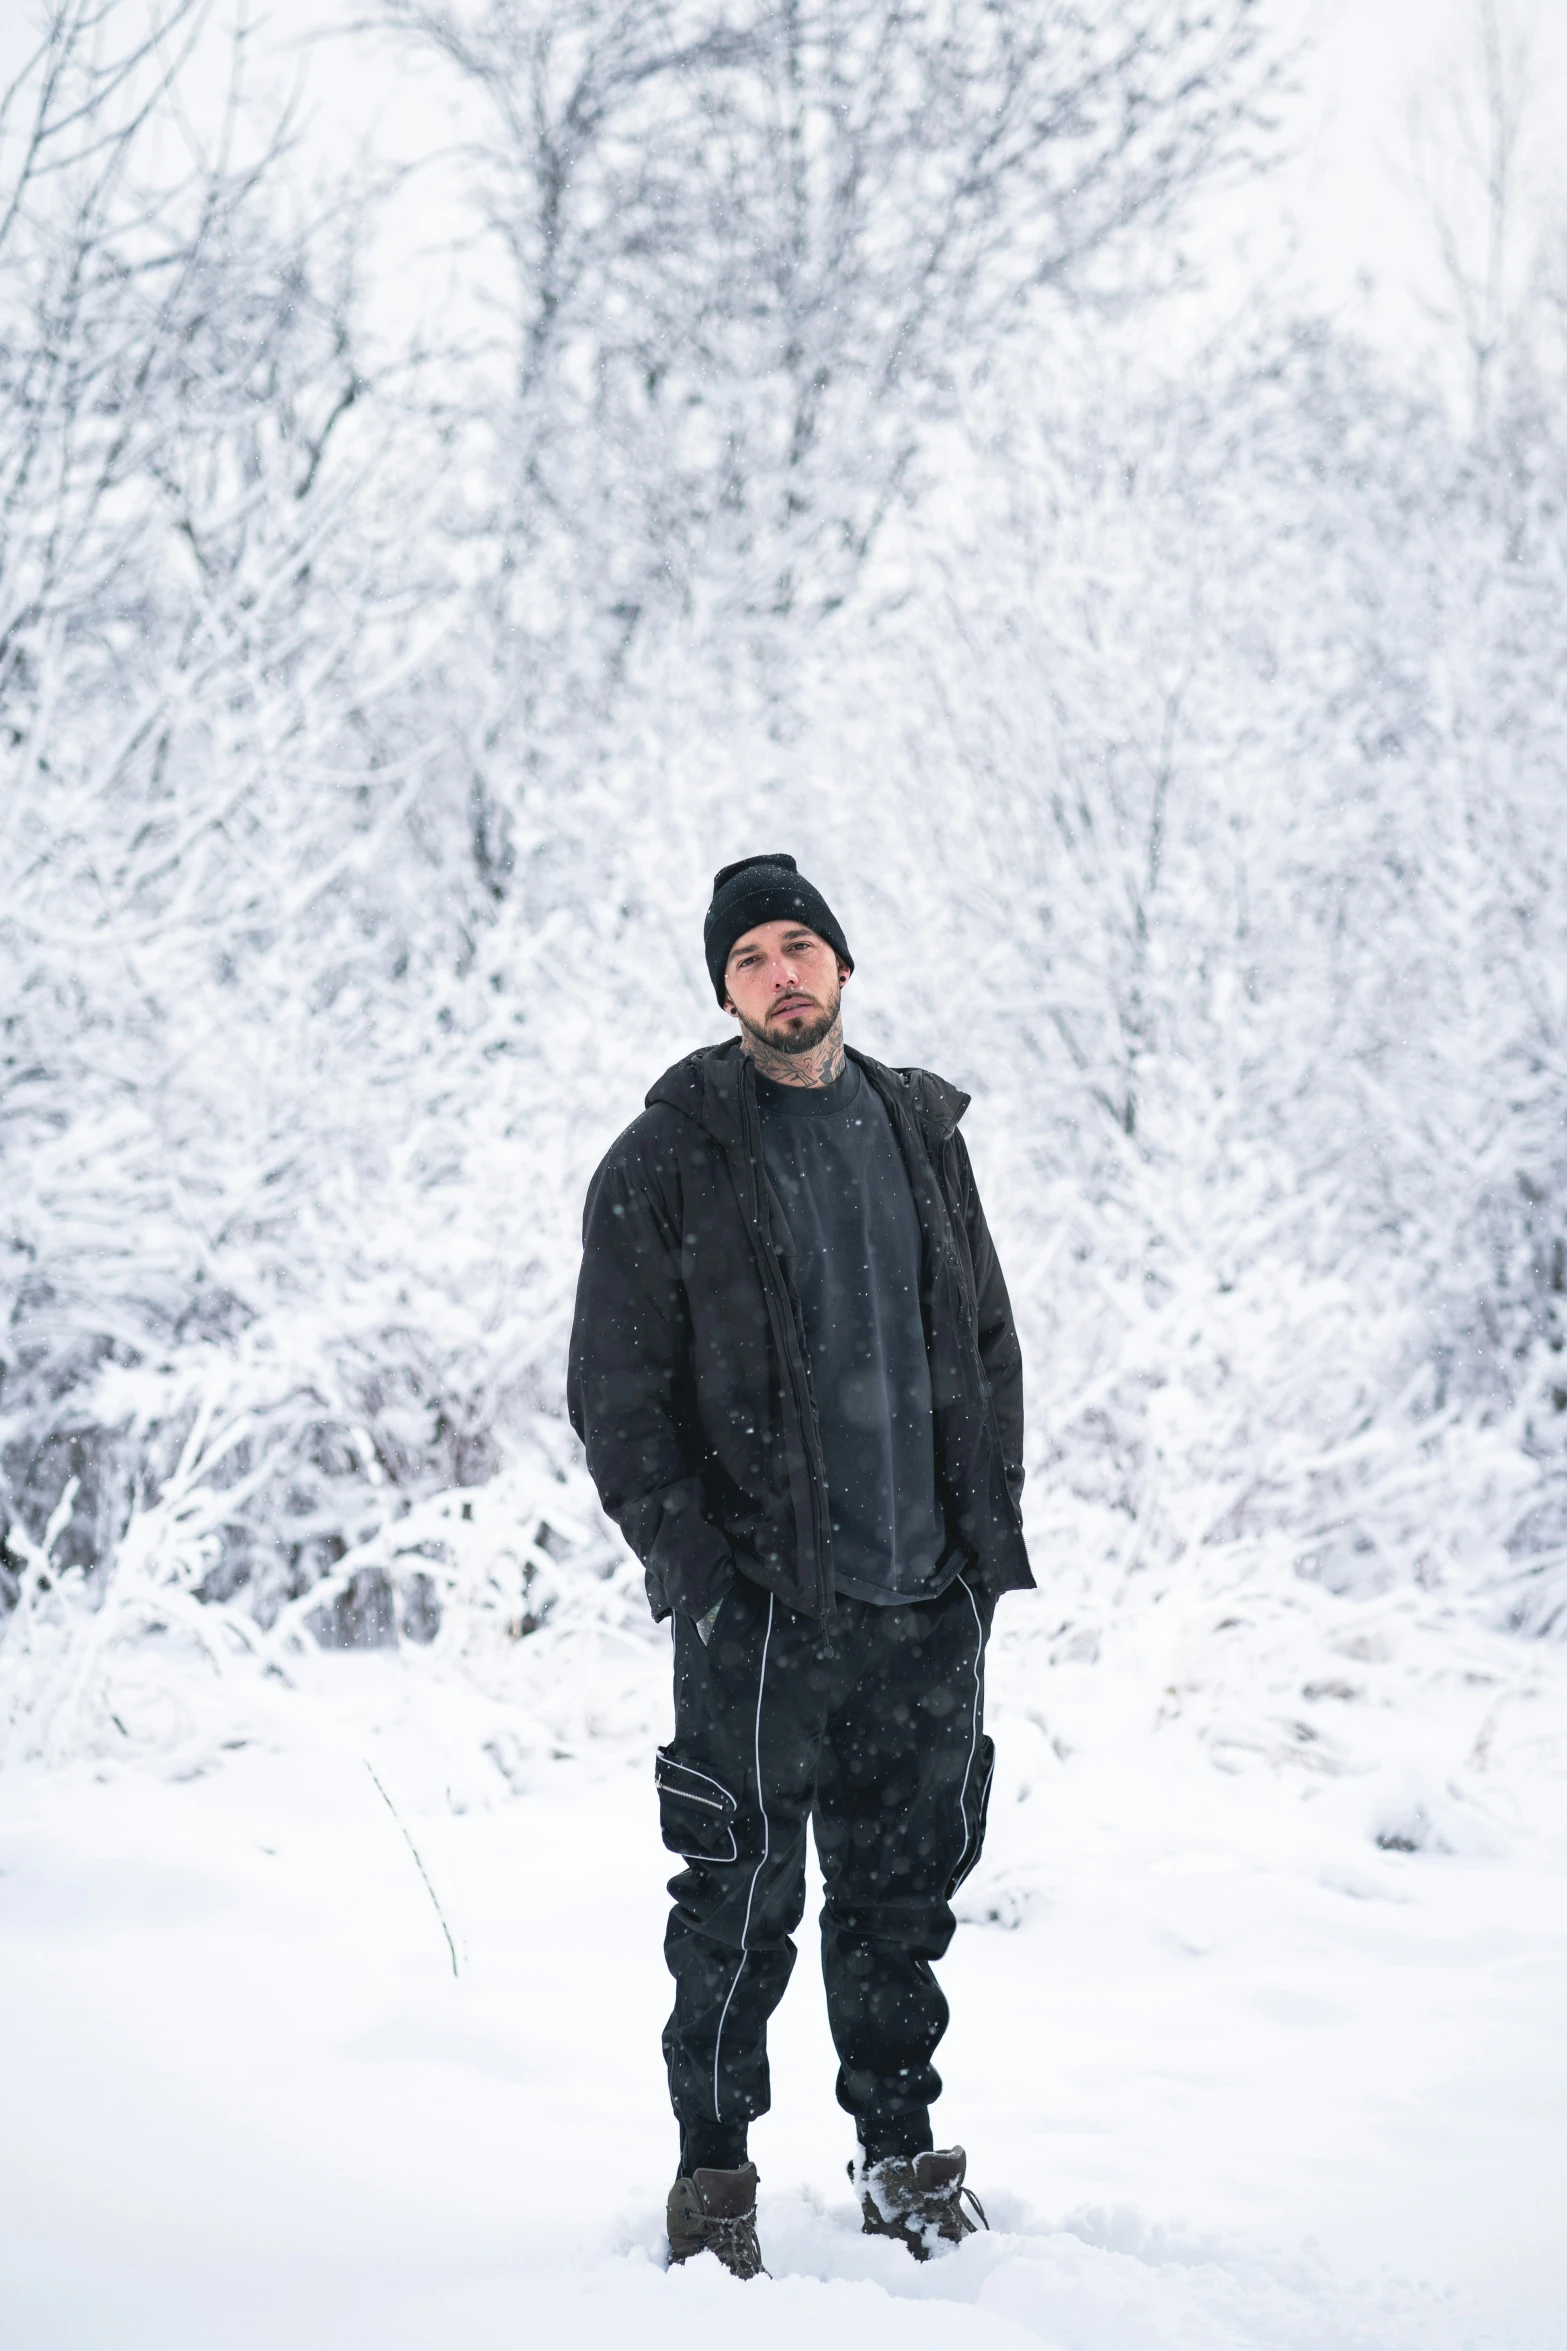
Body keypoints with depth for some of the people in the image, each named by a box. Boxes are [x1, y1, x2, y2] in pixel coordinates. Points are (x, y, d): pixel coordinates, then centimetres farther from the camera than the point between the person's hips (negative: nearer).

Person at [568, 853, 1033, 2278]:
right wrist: (694, 1561, -11)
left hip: (933, 1594, 4)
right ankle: (714, 2177, 13)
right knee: (743, 1899, -1)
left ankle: (902, 2155, 26)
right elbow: (618, 1396, -3)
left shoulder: (922, 1128, 12)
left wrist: (994, 1518, 8)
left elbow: (986, 1335, 17)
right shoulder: (666, 1165, -3)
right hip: (765, 1600, -4)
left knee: (905, 1889, 13)